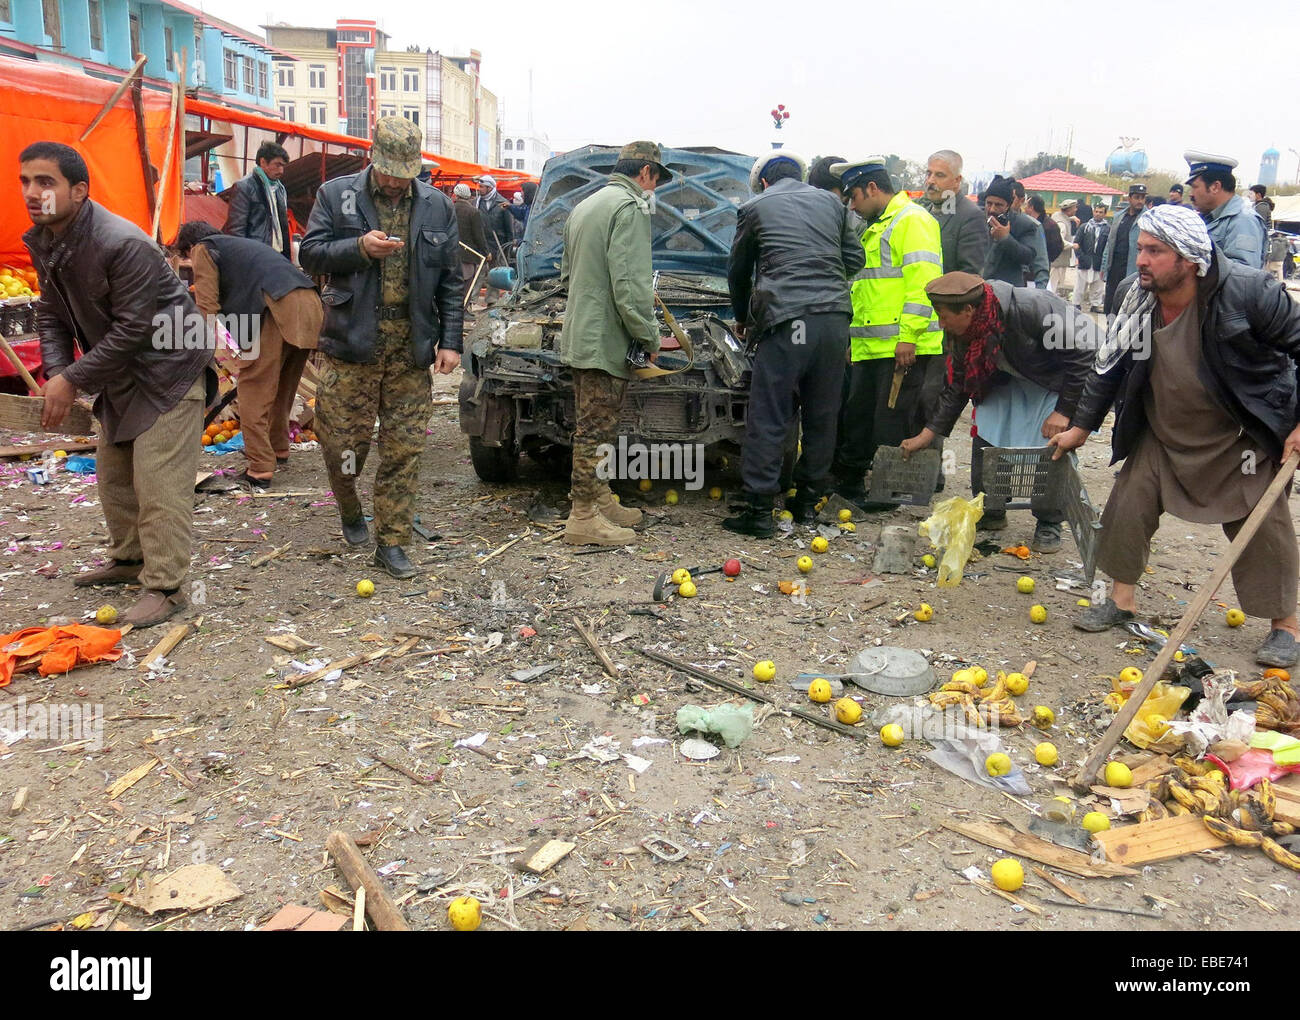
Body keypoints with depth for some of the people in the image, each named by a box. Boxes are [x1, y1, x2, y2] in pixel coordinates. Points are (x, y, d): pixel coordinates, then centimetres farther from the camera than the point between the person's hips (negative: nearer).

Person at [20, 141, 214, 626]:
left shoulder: (124, 245, -26)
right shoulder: (42, 242, 1)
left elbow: (132, 331, -26)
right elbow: (52, 314, 7)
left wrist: (73, 380, -21)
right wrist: (56, 373, -11)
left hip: (168, 368, -9)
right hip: (118, 374, 9)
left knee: (158, 484, -10)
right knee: (112, 473, 18)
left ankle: (164, 586, -1)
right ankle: (129, 559, 36)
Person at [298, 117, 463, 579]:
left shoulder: (436, 206, 9)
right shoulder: (336, 194, 4)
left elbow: (450, 280, 10)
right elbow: (310, 254, 1)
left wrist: (450, 340, 2)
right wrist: (359, 248, -16)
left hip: (412, 344, 1)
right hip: (352, 339, -1)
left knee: (404, 448, 2)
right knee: (342, 439, 1)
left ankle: (391, 541, 13)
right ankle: (350, 511, 31)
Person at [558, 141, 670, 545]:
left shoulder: (584, 206, 18)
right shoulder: (629, 207, -13)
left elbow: (567, 273, 26)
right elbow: (630, 285, -21)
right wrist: (649, 337, -14)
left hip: (580, 336, 10)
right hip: (606, 340, -10)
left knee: (593, 426, 17)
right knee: (595, 429, -5)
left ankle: (600, 499, 28)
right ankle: (583, 518, 1)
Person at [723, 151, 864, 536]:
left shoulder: (755, 207, 11)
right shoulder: (831, 202, 18)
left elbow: (738, 271, 19)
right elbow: (855, 259, 20)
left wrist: (742, 318, 34)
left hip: (785, 320, -4)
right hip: (835, 317, 4)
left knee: (768, 418, 0)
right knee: (822, 414, 13)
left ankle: (759, 510, 1)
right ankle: (808, 501, 23)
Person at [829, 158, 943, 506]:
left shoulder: (912, 220, -7)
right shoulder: (874, 229, 24)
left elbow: (922, 282, -17)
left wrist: (909, 335, -22)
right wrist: (854, 337, 24)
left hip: (903, 346, -10)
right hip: (869, 345, 10)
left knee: (892, 421, -3)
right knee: (857, 416, 14)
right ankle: (847, 480, 25)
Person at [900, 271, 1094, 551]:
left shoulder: (1030, 308, -36)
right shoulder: (963, 333, -14)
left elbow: (1081, 353, -27)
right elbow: (957, 386, -1)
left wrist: (1063, 411, -26)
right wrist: (928, 434, -3)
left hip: (1060, 382, -6)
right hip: (1010, 382, 6)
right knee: (985, 436, -4)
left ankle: (1049, 524, 4)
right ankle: (990, 514, 14)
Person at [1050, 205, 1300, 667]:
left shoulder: (1248, 292, -24)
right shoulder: (1134, 297, -10)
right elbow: (1109, 366, 2)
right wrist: (1081, 427, 2)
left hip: (1243, 438, -4)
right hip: (1163, 436, 4)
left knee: (1263, 525, 1)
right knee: (1128, 506, 0)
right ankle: (1121, 598, 18)